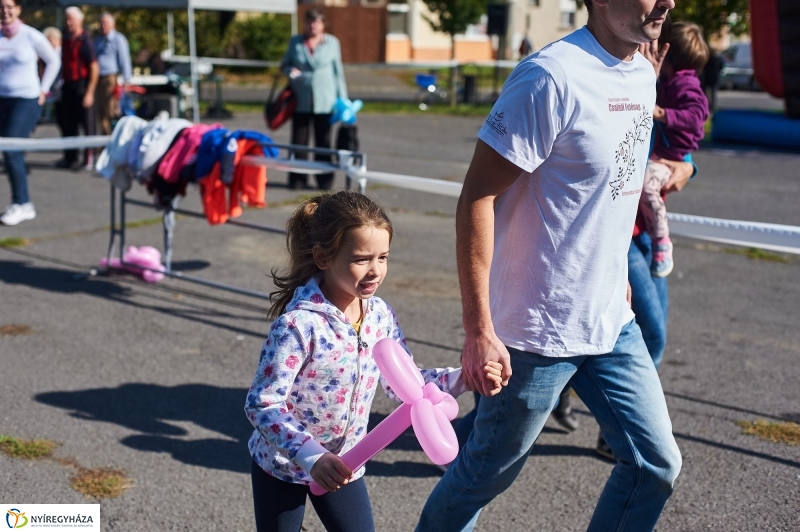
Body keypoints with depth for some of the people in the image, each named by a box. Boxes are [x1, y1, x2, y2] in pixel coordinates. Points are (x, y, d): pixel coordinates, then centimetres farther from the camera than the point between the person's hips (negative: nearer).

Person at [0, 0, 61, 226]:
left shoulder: (32, 36, -5)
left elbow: (54, 62, 6)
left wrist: (43, 89, 4)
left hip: (27, 100, -4)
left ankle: (19, 204, -3)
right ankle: (25, 205, 15)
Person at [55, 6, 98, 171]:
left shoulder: (84, 41, -10)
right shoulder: (65, 39, 11)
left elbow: (94, 68, -14)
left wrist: (89, 92, -17)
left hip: (81, 86, -7)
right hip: (67, 86, 7)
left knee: (86, 123, -1)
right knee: (67, 124, 11)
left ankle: (88, 159, 5)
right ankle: (70, 158, 20)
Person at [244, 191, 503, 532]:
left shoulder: (380, 316, -9)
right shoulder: (299, 322, -29)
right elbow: (261, 403, -29)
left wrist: (464, 378, -13)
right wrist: (311, 456, -39)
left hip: (343, 464, 5)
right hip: (283, 463, -5)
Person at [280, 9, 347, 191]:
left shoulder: (332, 42, 3)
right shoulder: (295, 42, 7)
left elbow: (338, 71, 6)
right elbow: (284, 64, 16)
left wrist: (342, 99, 2)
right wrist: (290, 70, -9)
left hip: (325, 101, -1)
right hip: (301, 100, 1)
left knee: (323, 143, 4)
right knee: (299, 141, 2)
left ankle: (324, 180, 10)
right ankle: (297, 180, 8)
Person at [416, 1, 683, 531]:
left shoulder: (642, 71, 6)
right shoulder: (554, 77, -20)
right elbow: (477, 198, -21)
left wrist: (617, 275, 18)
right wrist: (479, 332, -23)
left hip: (613, 321, 8)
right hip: (539, 329, -8)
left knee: (657, 465, 13)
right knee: (487, 473, 9)